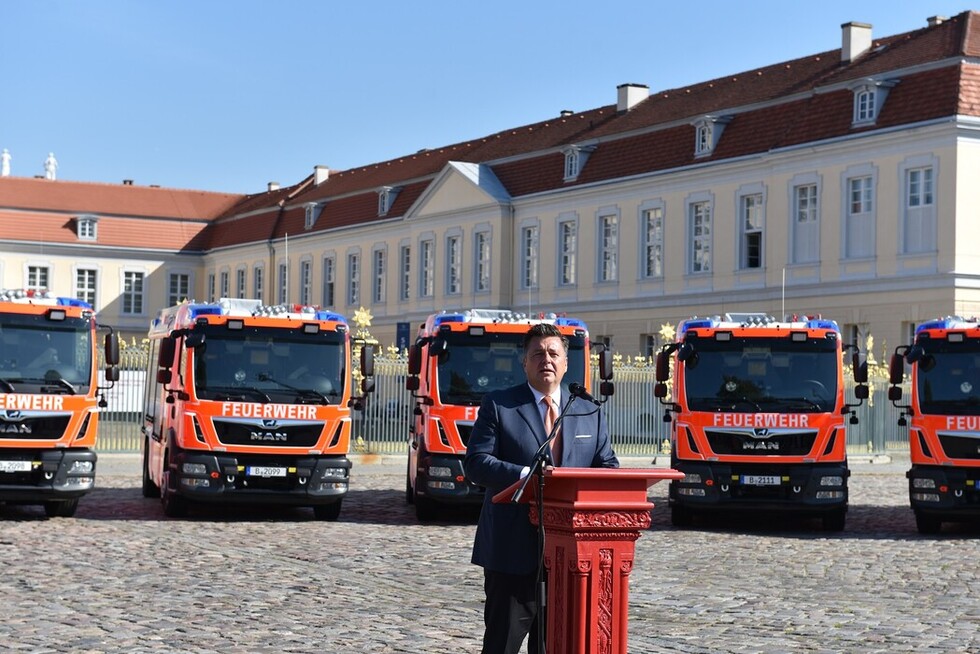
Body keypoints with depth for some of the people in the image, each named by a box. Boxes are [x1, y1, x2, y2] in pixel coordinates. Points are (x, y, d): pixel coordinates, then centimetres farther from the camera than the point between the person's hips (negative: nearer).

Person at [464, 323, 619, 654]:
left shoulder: (589, 413, 13)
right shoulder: (498, 406, 2)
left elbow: (608, 467, 11)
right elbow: (475, 462, -7)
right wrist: (525, 475, -22)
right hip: (513, 549, -4)